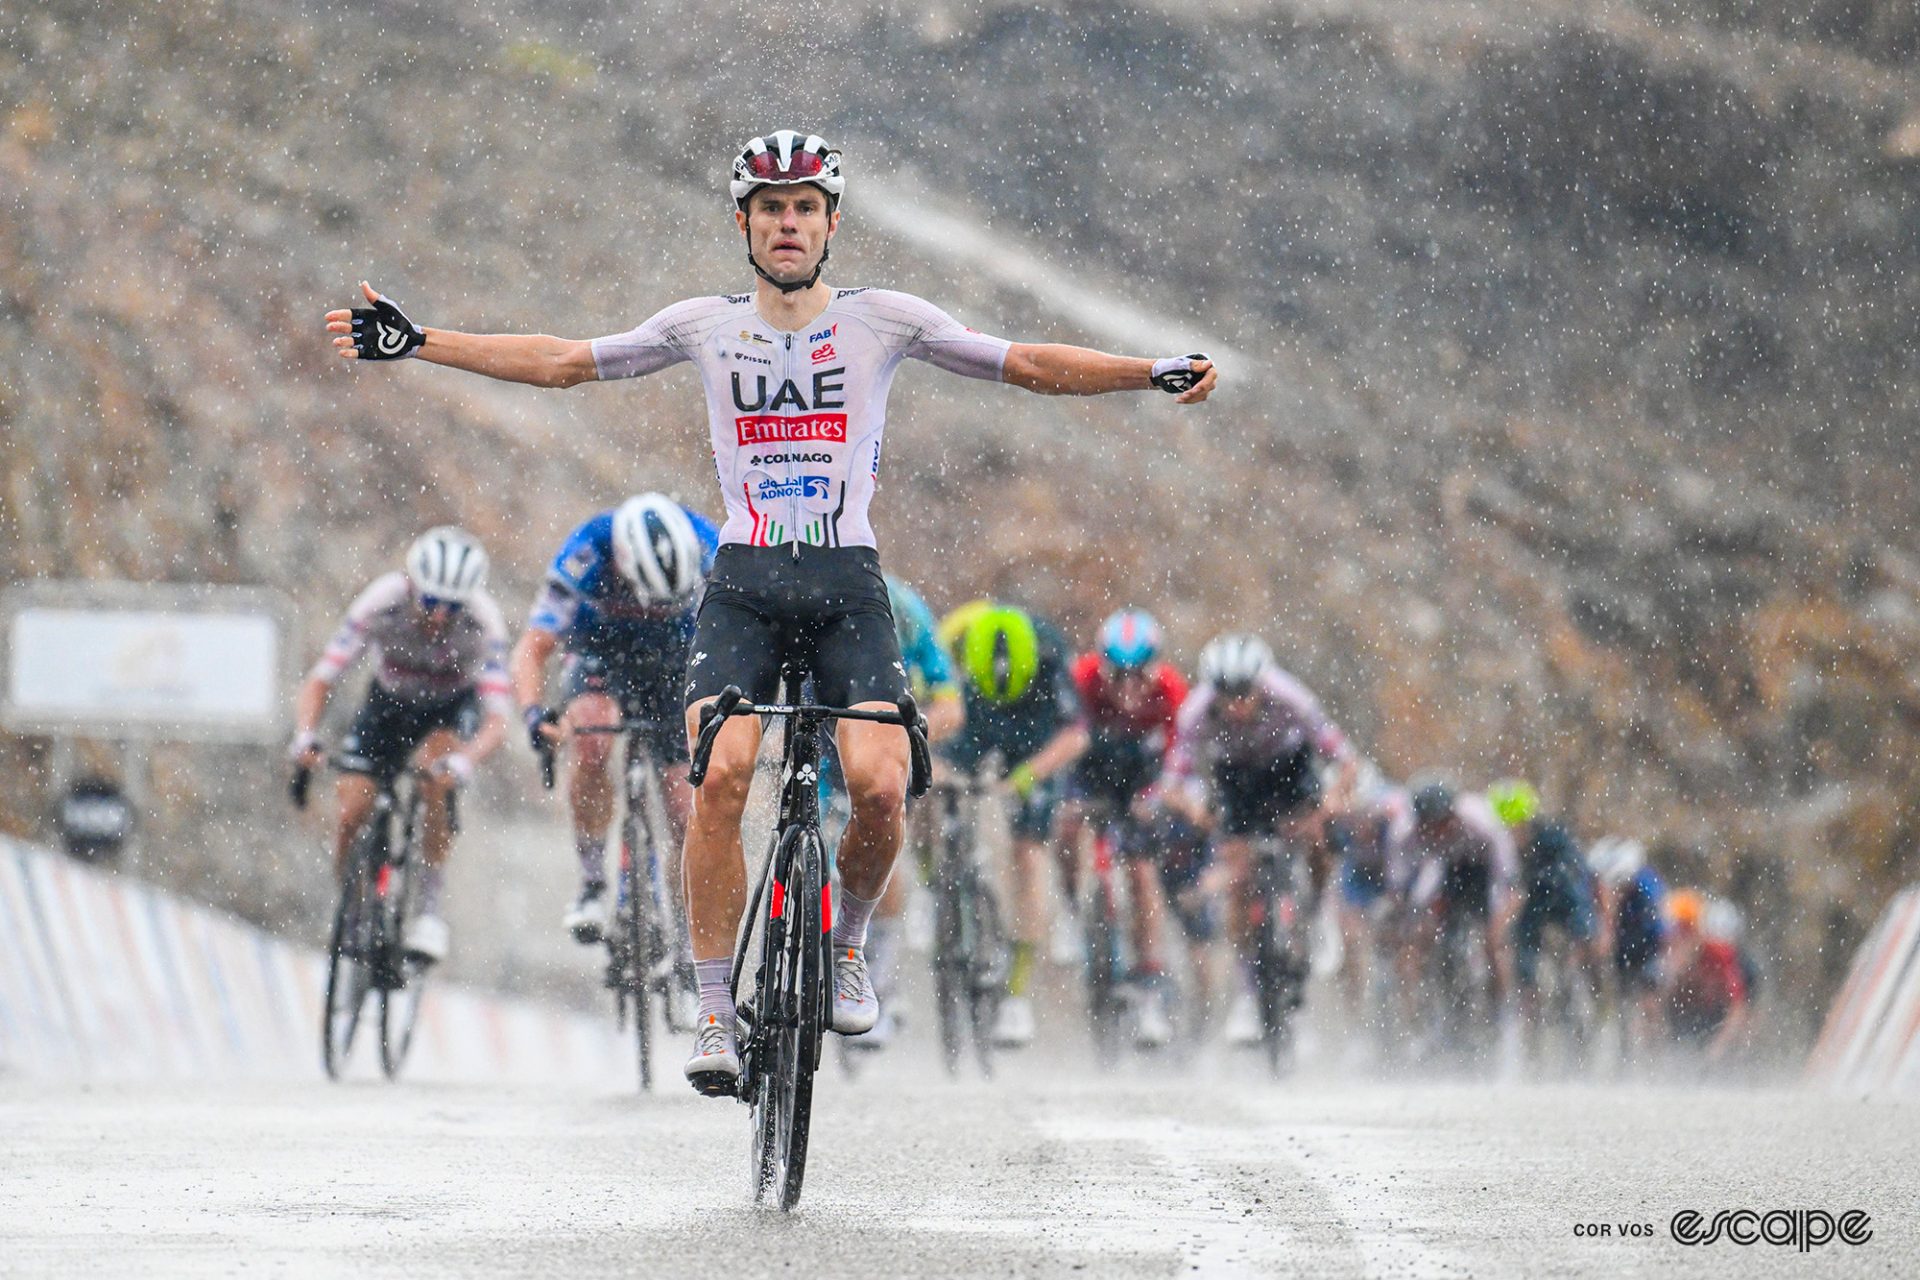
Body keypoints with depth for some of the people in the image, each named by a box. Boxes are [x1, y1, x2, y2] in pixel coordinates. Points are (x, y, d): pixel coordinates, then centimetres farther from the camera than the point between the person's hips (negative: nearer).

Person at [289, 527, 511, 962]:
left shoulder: (482, 622, -32)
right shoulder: (381, 603, -31)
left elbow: (497, 717, -37)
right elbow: (319, 681, -28)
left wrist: (465, 761, -56)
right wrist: (305, 736, -46)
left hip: (453, 705, -1)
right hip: (389, 699, 1)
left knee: (435, 775, -32)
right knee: (350, 814, -15)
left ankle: (430, 909, -22)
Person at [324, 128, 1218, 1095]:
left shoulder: (884, 319, 5)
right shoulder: (705, 326, 9)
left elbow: (1030, 366, 2)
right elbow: (560, 362, 12)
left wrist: (1156, 374, -11)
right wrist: (414, 344, 6)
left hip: (848, 584, 0)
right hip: (743, 584, 0)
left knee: (879, 787, -20)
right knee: (721, 775, -23)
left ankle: (848, 943, 12)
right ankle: (715, 1011, -13)